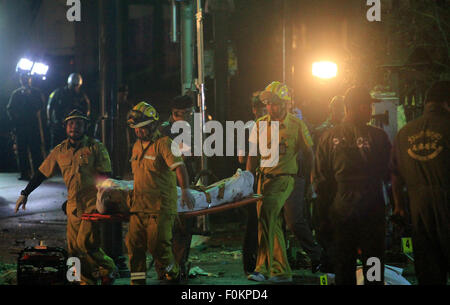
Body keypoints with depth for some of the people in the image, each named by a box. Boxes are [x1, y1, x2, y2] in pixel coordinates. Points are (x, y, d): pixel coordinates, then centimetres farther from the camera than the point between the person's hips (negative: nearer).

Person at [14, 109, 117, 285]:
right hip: (73, 206, 5)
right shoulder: (60, 151, 10)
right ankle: (88, 280, 17)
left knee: (86, 243, -14)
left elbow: (105, 177, -3)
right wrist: (25, 194, 19)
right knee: (74, 249, 3)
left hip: (93, 204, -5)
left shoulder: (95, 147, -2)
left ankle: (108, 269, 9)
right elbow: (42, 173, 18)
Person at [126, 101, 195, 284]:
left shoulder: (163, 143, -8)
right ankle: (138, 280, 10)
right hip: (139, 204, 7)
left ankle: (172, 275, 16)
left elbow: (178, 166, -21)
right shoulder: (137, 146, 17)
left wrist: (185, 190, -34)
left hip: (160, 206, -7)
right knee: (134, 243, 2)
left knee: (158, 246, -7)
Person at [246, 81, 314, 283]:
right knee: (274, 224, 8)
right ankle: (282, 271, 15)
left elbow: (308, 153, 5)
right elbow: (253, 155, 12)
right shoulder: (260, 124, 7)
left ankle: (264, 268, -21)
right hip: (265, 177, 5)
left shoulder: (296, 125, -3)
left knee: (265, 218, -22)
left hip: (284, 177, -5)